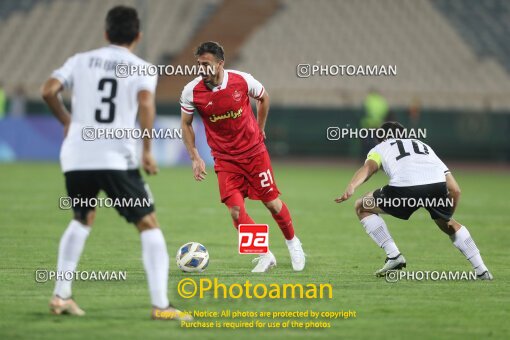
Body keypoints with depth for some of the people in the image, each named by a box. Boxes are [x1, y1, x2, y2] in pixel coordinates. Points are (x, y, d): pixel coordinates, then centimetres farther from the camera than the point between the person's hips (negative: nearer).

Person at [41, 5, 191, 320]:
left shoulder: (81, 61, 13)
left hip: (76, 157, 4)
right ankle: (161, 305, -6)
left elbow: (49, 90, 2)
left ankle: (61, 295, 22)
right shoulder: (141, 68, 4)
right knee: (149, 225, 4)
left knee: (82, 220, 28)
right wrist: (147, 151, -8)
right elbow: (145, 103, -15)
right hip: (116, 159, -4)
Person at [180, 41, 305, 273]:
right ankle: (265, 256, 7)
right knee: (235, 210, -12)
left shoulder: (242, 81, -15)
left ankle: (292, 242, 33)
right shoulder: (191, 91, -14)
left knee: (272, 202, 5)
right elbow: (186, 124, 1)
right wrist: (195, 158, -4)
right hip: (224, 158, 0)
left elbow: (263, 97, 8)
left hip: (254, 152, 0)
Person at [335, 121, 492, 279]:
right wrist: (447, 218, 45)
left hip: (405, 187, -4)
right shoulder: (425, 147, 42)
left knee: (362, 207, 23)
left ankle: (393, 255, 12)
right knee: (446, 223, 36)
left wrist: (350, 188, -13)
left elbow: (368, 167, 5)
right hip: (438, 185, 4)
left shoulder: (380, 148, 32)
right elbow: (455, 189, 33)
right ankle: (482, 270, 27)